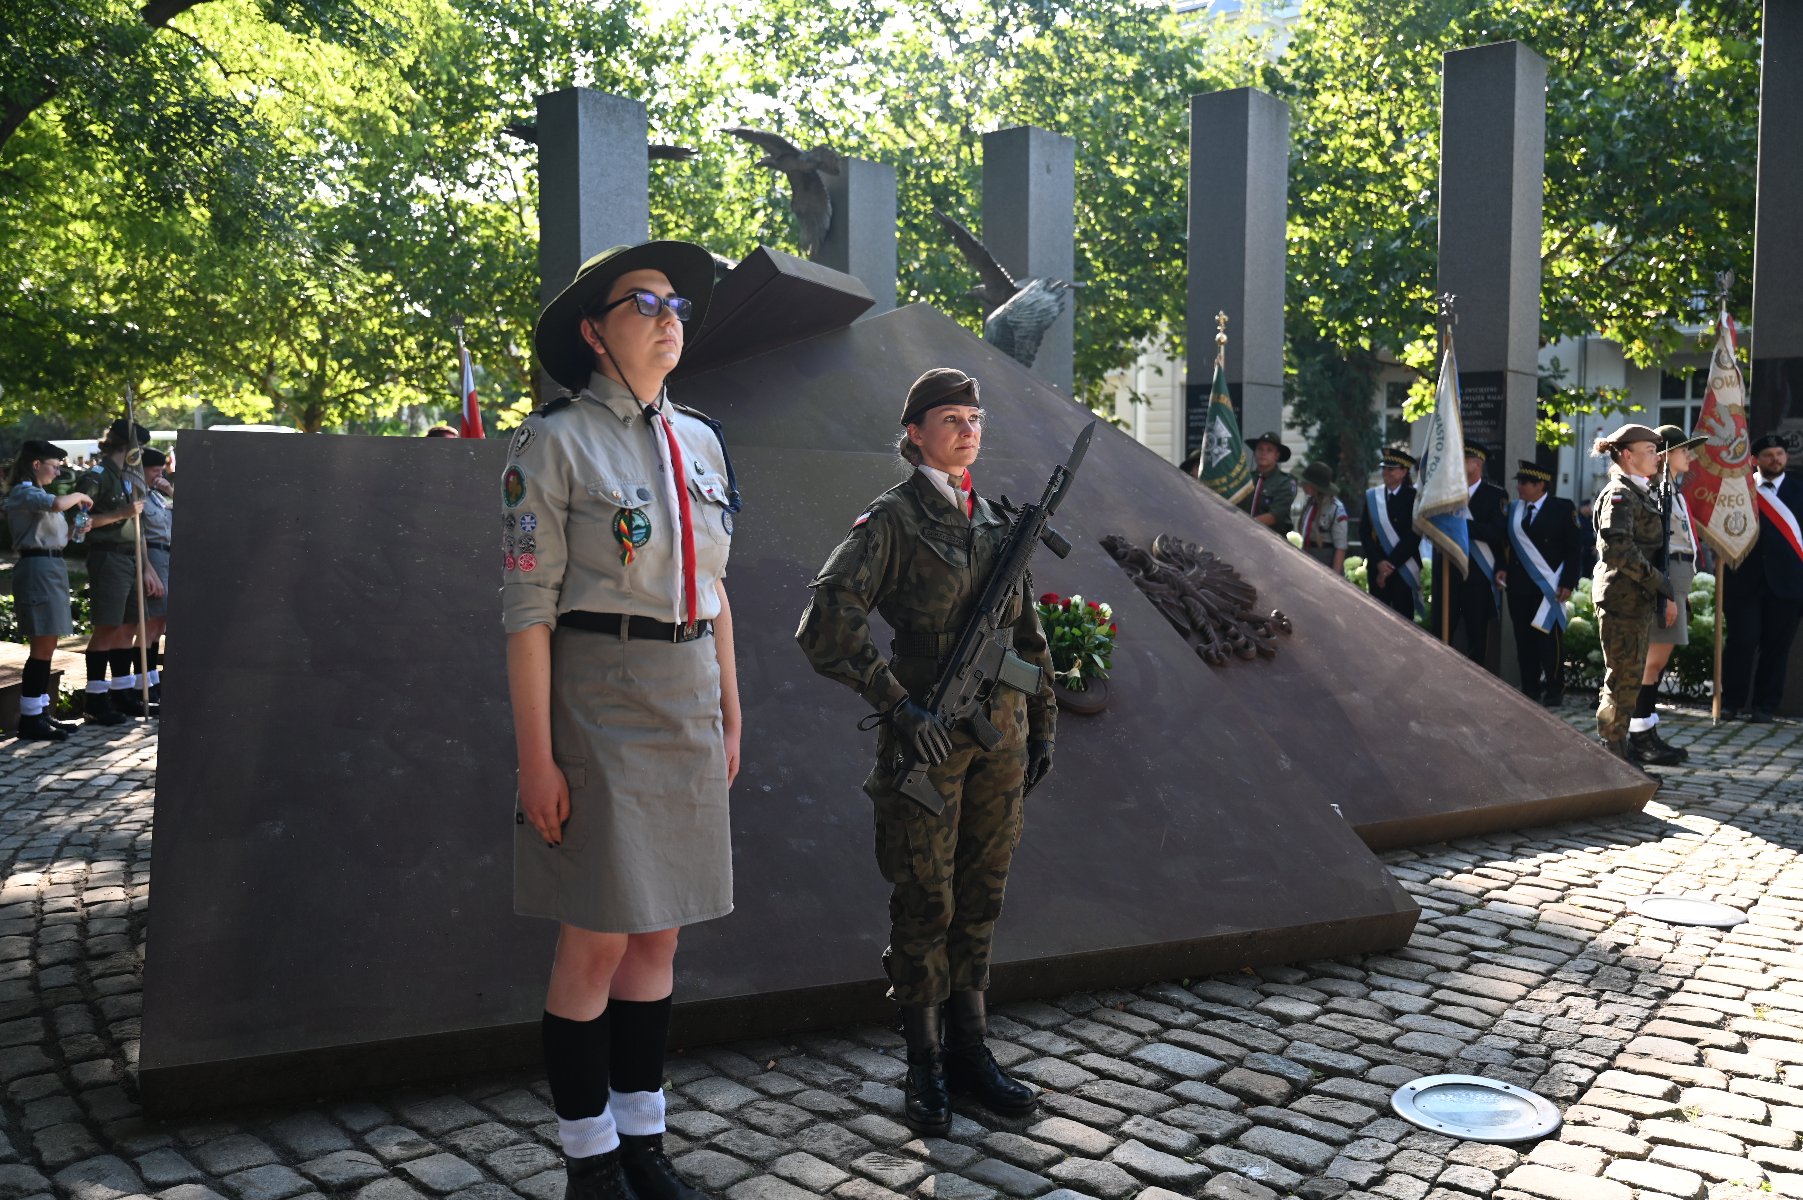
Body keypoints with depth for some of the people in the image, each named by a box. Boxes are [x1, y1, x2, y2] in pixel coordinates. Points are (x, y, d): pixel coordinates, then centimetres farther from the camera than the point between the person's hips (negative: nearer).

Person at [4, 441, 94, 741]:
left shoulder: (37, 493, 22)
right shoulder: (23, 493, -10)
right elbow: (57, 504, -31)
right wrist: (79, 496, -13)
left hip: (51, 568, 10)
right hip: (37, 567, -10)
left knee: (46, 648, 11)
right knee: (42, 648, -9)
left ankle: (40, 712, 16)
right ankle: (29, 719, -5)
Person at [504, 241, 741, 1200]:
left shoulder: (700, 441, 11)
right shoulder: (554, 443, -7)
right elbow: (527, 605, -11)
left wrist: (729, 714, 14)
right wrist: (536, 755, -14)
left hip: (688, 707, 6)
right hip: (598, 702, -6)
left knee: (658, 934, 12)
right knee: (597, 941, 1)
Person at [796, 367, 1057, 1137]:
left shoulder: (997, 522, 11)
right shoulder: (891, 521, -8)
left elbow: (1028, 632, 17)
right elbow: (825, 628, -16)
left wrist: (1042, 724, 15)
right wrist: (896, 702, -18)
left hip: (1000, 734, 6)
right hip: (927, 736, -5)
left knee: (980, 897, 12)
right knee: (924, 902, 3)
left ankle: (969, 1052, 26)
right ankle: (925, 1066, 18)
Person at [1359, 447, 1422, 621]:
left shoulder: (1413, 497, -3)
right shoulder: (1372, 496, 8)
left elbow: (1414, 535, -9)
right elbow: (1364, 533, 4)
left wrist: (1391, 565, -10)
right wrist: (1378, 562, -8)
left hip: (1404, 569, -3)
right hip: (1376, 567, 3)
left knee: (1402, 618, -4)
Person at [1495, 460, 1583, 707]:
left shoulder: (1562, 508, -1)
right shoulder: (1513, 509, 10)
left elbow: (1575, 548, -2)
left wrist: (1568, 583, -8)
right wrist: (1502, 568, 1)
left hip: (1548, 586, -4)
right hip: (1518, 585, 4)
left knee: (1550, 638, -2)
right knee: (1524, 639, 4)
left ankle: (1554, 690, 9)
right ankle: (1530, 689, 12)